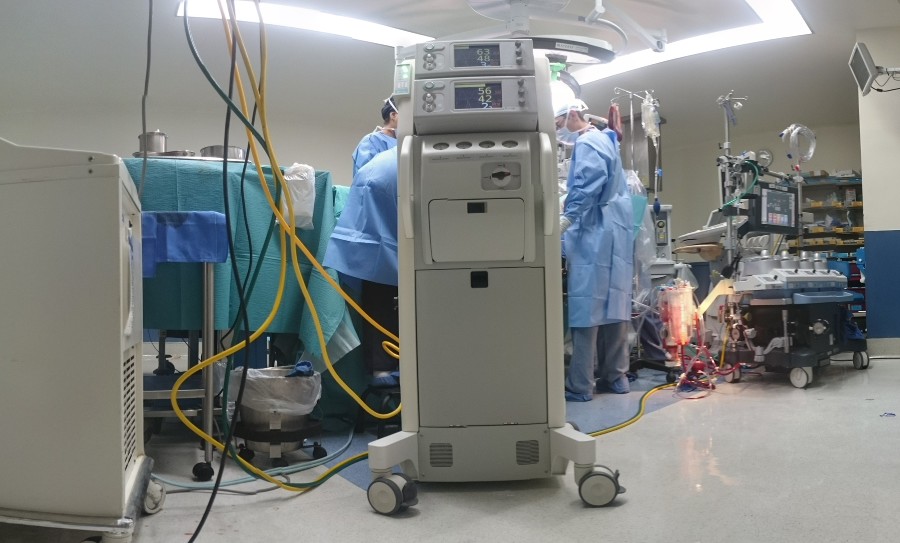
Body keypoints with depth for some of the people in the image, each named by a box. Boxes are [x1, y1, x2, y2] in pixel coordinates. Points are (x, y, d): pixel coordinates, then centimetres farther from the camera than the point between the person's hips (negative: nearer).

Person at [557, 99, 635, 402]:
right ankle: (615, 376, 17)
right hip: (614, 232, 10)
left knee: (586, 307, -9)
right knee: (613, 305, 11)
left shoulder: (587, 144, -8)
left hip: (595, 233, -10)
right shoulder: (603, 141, 23)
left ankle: (580, 386, -6)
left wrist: (565, 220, -25)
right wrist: (569, 215, 19)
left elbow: (588, 187, -22)